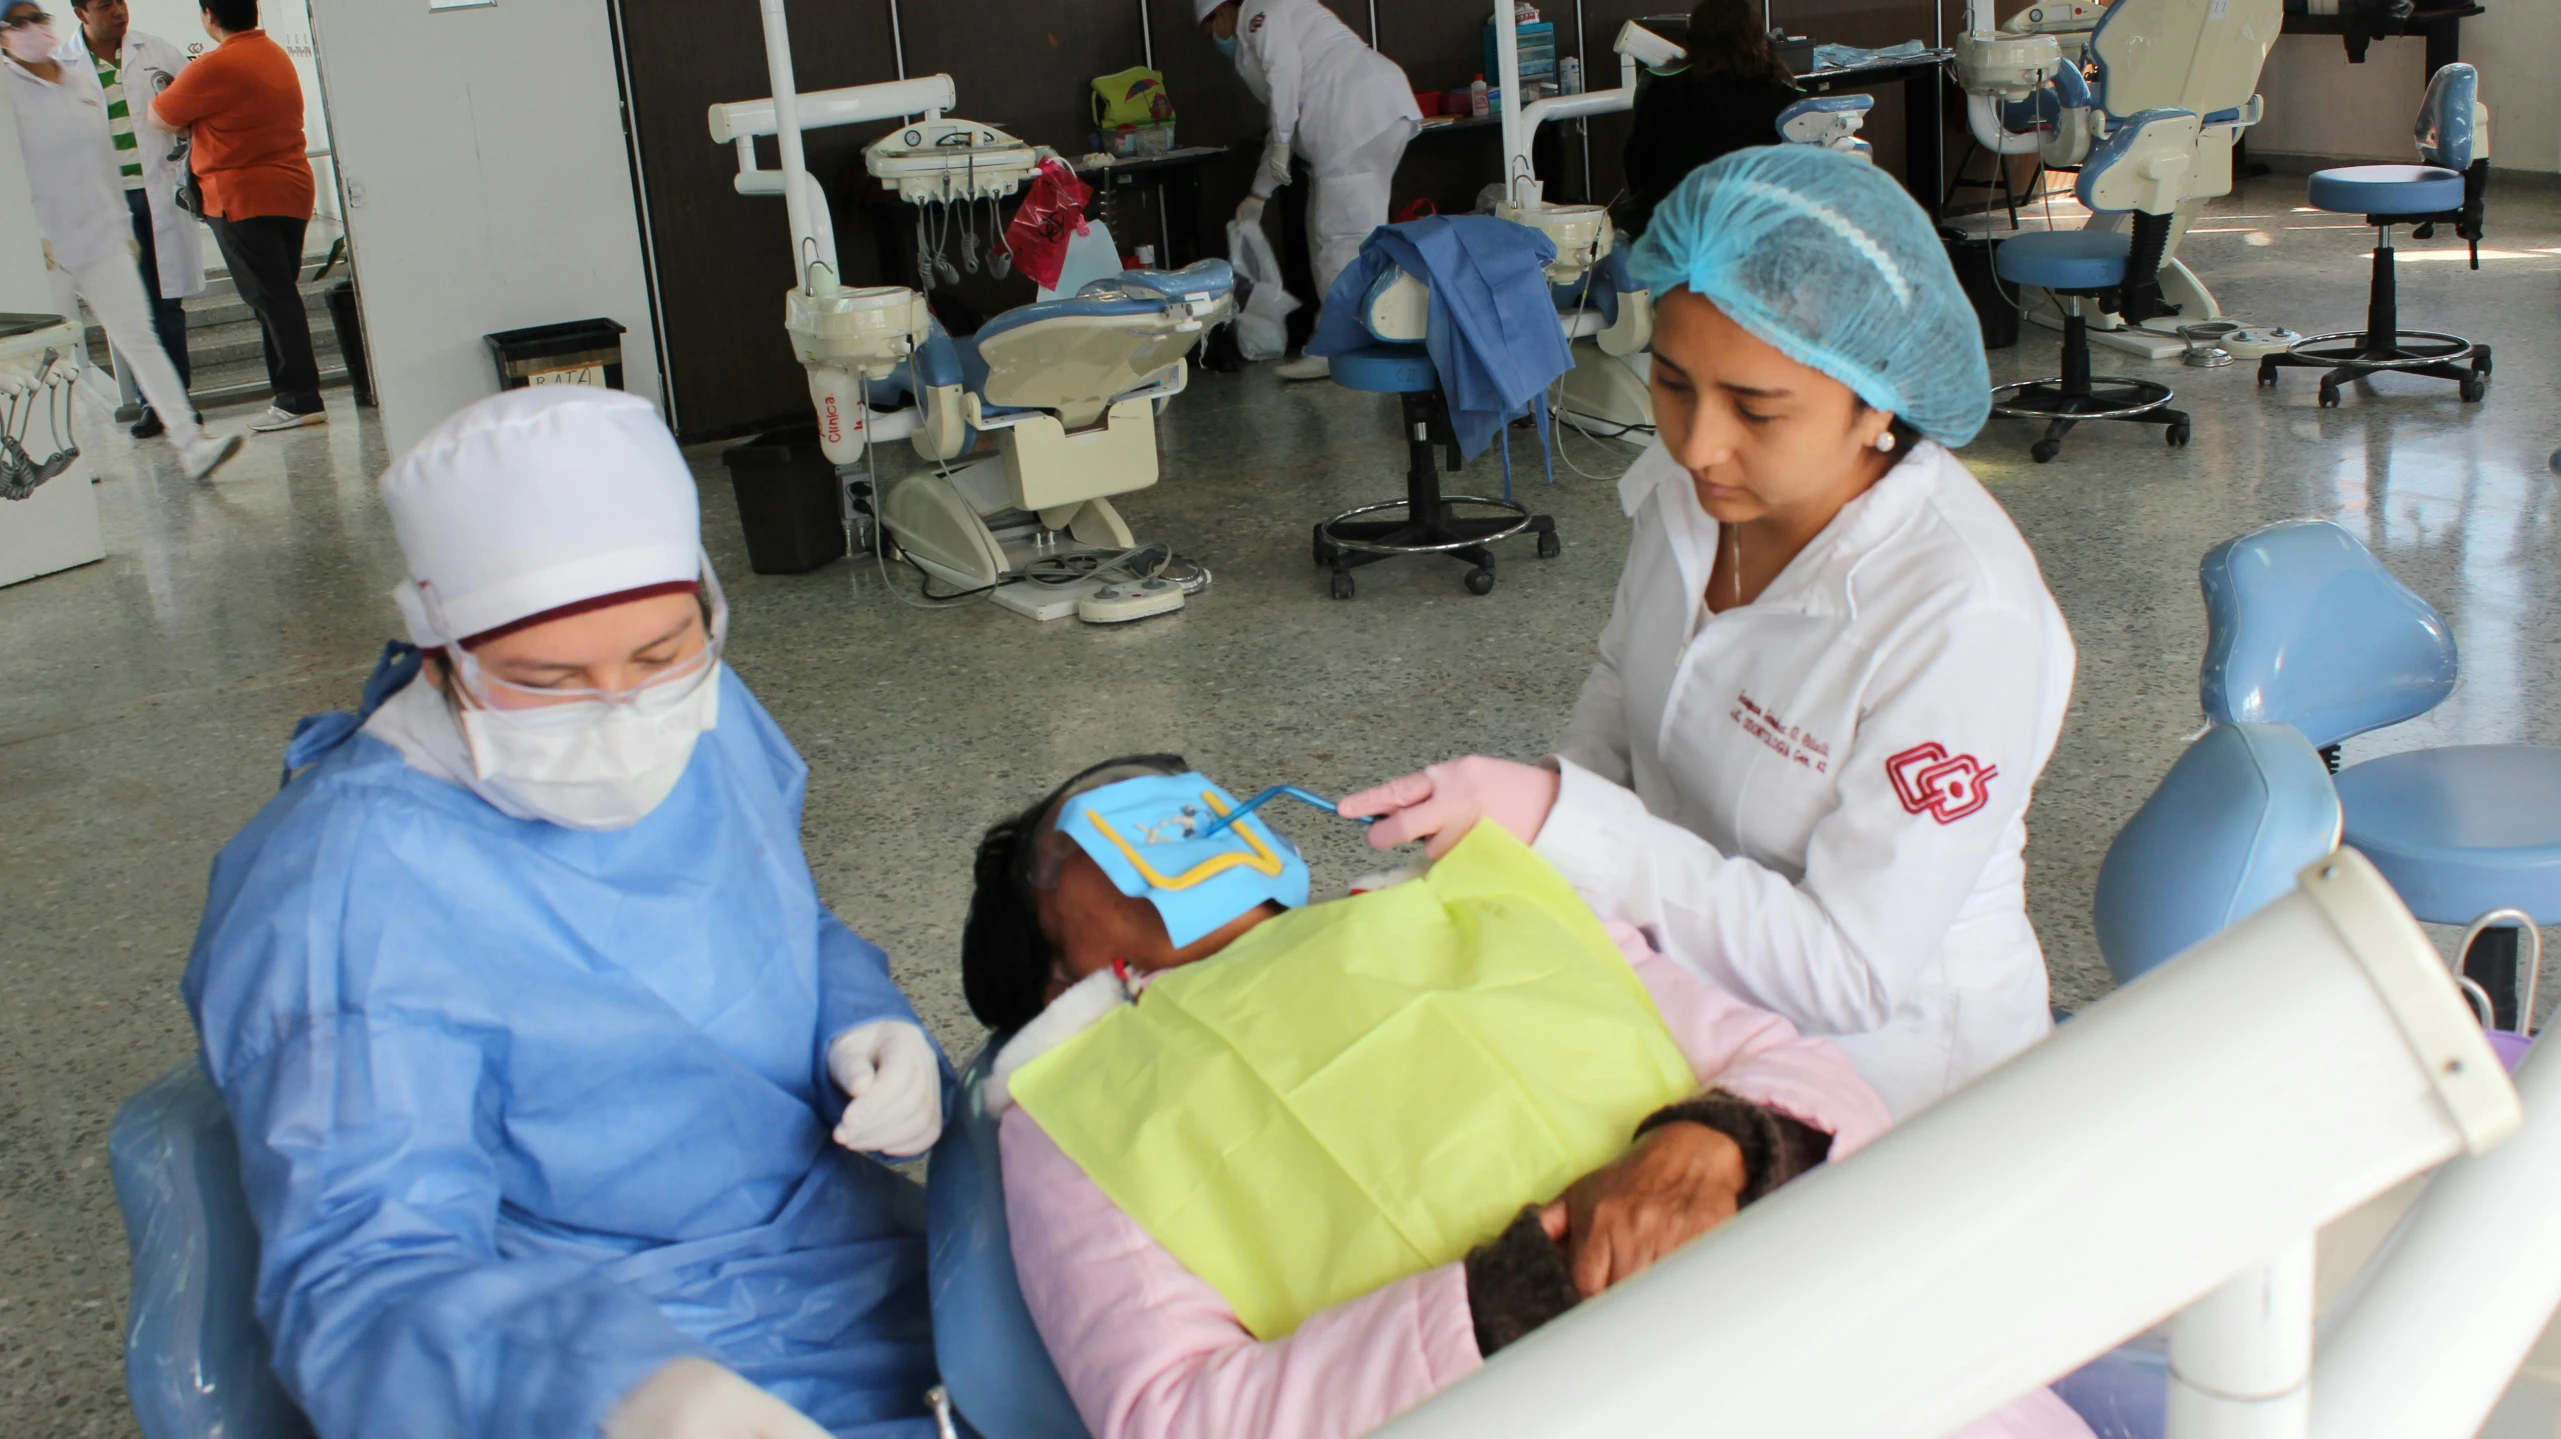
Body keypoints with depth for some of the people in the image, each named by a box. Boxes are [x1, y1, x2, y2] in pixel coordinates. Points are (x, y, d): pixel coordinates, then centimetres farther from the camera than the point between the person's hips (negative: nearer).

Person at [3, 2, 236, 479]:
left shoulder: (85, 87, 12)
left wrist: (123, 225, 17)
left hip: (101, 238, 4)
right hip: (45, 250, -4)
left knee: (140, 340, -4)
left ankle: (191, 444, -11)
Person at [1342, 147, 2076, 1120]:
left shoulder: (1963, 620, -29)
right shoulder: (1689, 481, -8)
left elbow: (1848, 971, -27)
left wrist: (1558, 820, -31)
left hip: (1877, 1057, -7)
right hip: (1693, 983, 7)